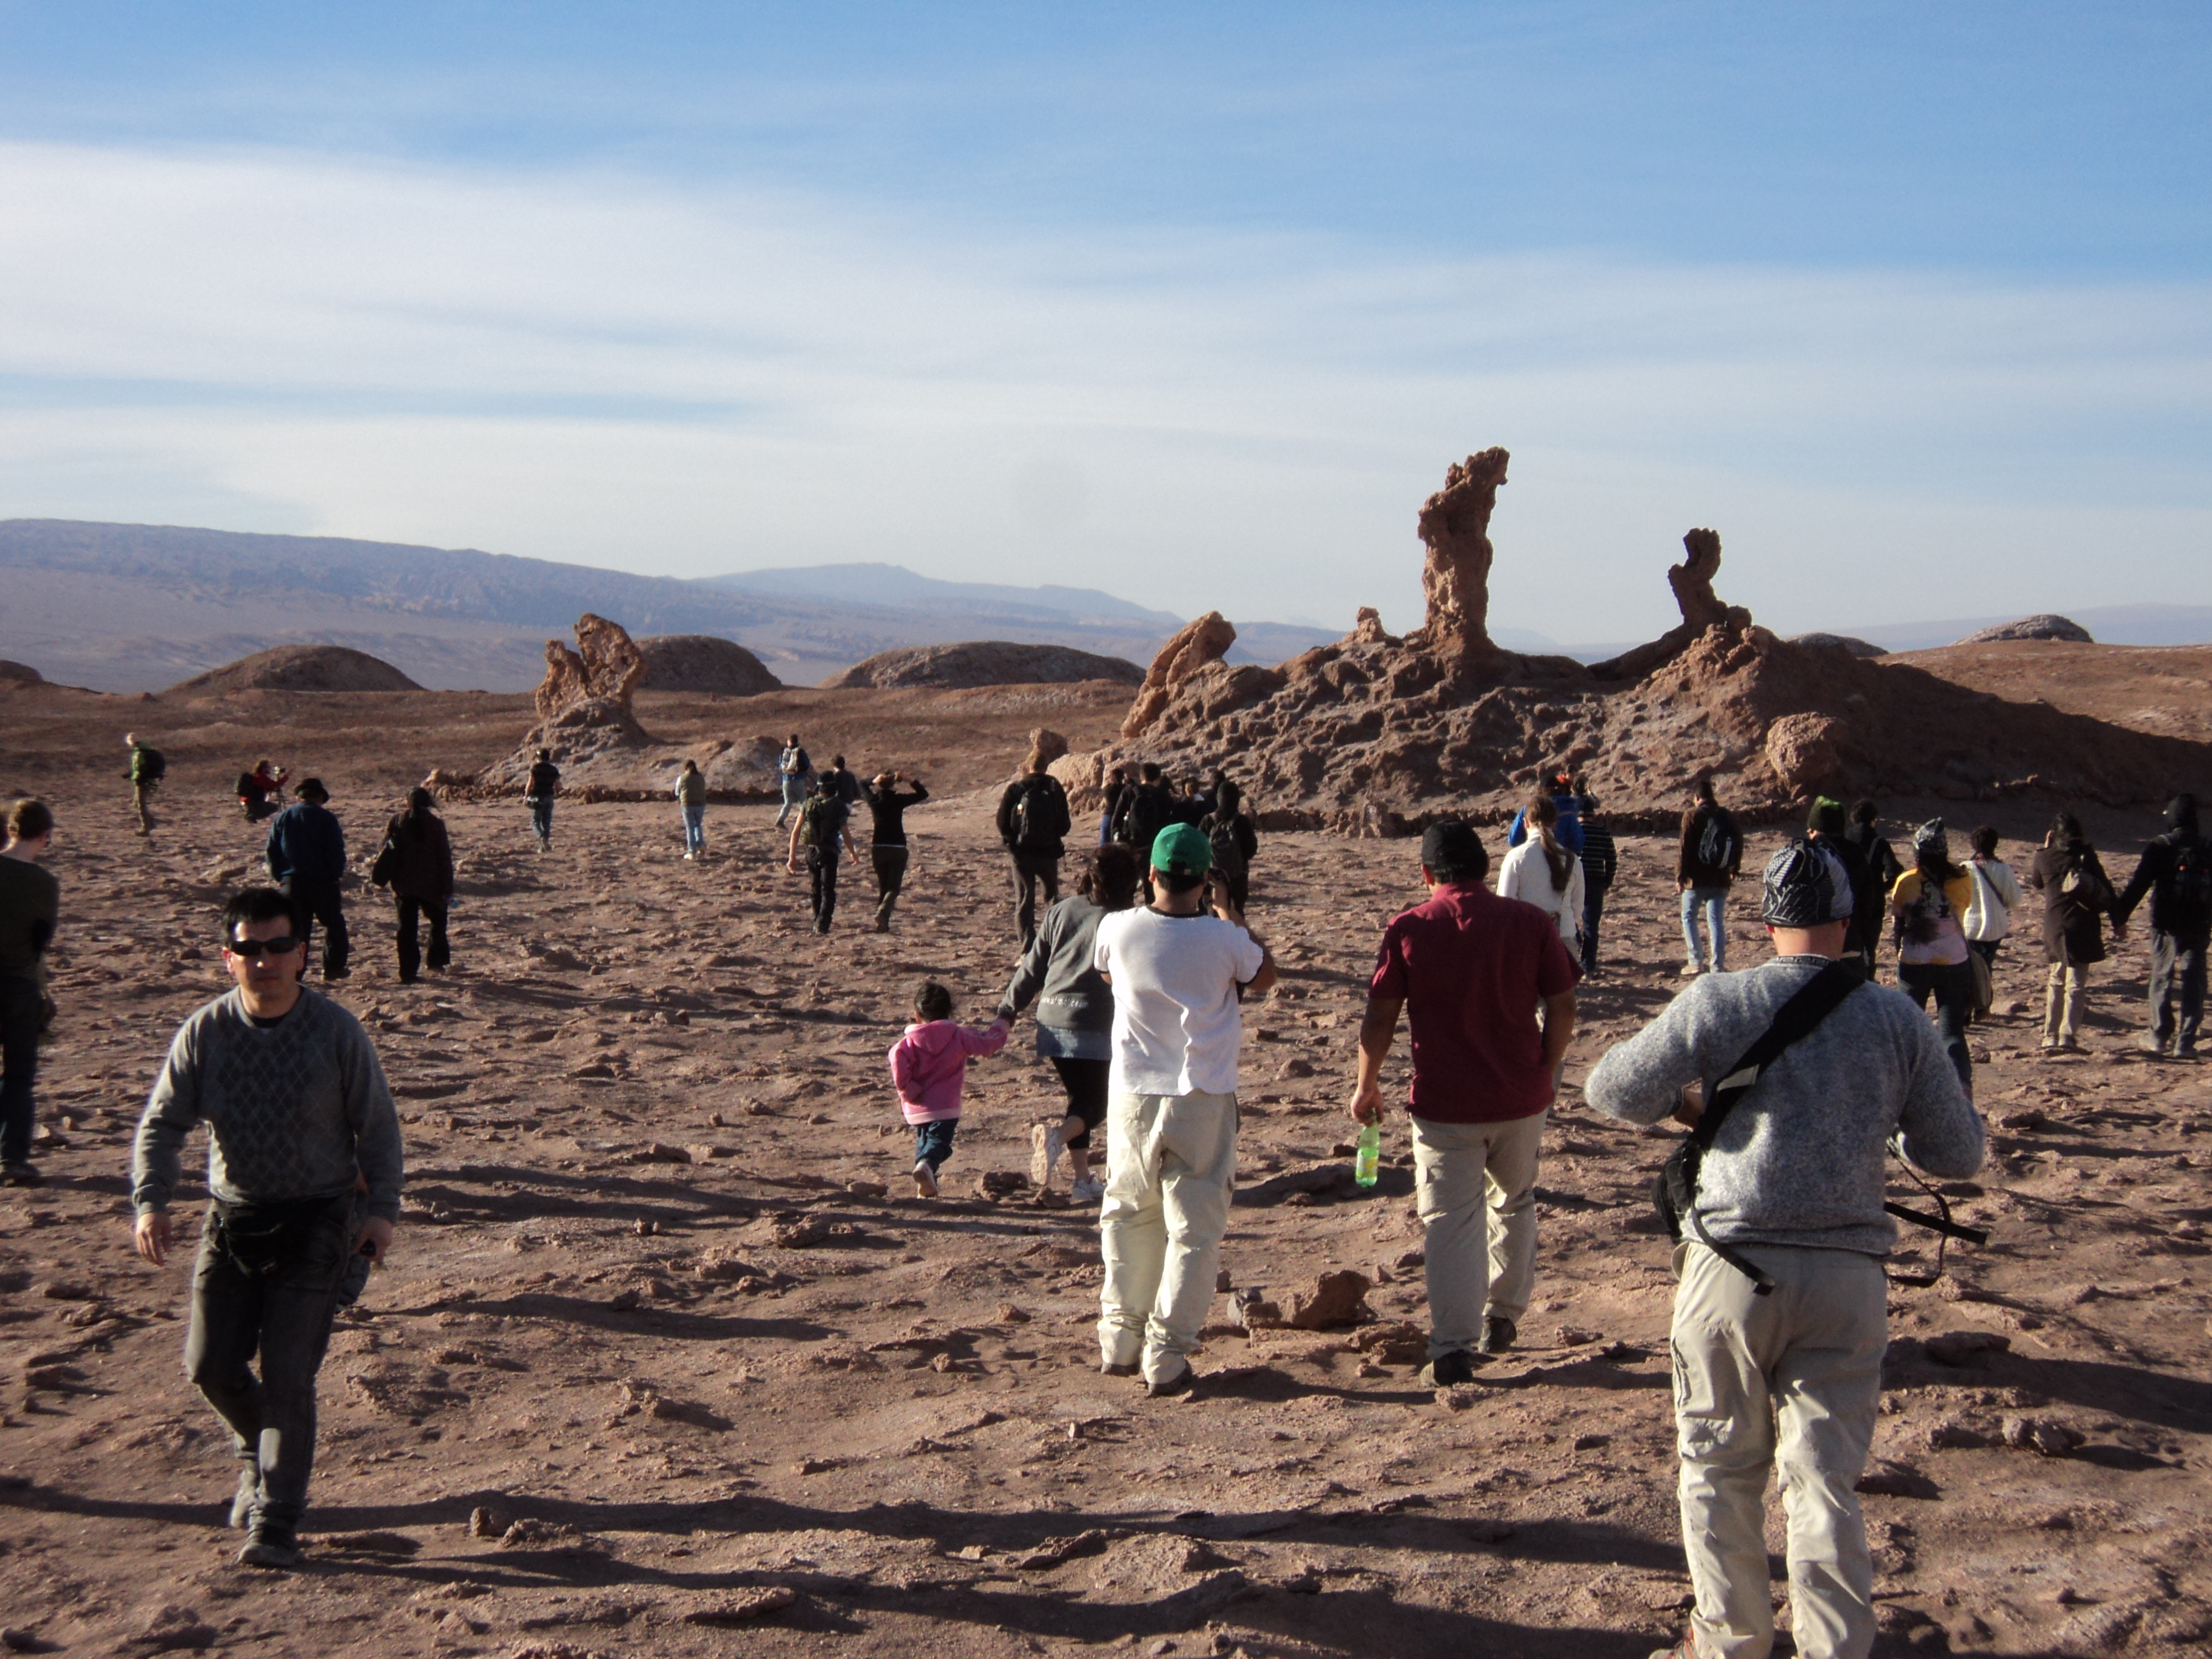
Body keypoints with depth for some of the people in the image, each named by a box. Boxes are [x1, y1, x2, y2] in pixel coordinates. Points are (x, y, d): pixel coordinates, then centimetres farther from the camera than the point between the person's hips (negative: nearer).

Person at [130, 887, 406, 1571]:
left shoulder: (336, 1031, -8)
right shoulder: (204, 1033, -3)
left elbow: (377, 1126, -1)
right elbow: (161, 1124, 0)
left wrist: (381, 1208, -8)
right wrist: (150, 1202, -15)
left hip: (316, 1224, -3)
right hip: (232, 1221, 3)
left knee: (287, 1376, -8)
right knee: (210, 1365, 5)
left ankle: (275, 1524, 2)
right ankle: (257, 1453, 38)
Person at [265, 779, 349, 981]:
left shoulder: (282, 818, 7)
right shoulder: (326, 818, -5)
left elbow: (272, 850, 8)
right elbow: (336, 851, -8)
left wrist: (278, 876, 15)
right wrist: (337, 874, 4)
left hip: (291, 881, 3)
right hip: (322, 881, -3)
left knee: (296, 926, 7)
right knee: (334, 923, 11)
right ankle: (334, 967, 10)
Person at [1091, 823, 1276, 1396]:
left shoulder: (1118, 929, -7)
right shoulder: (1222, 939, -12)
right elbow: (1265, 976, 10)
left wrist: (1157, 902, 19)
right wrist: (1228, 910, 13)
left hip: (1132, 1097, 3)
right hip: (1202, 1101, -3)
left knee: (1129, 1216, 18)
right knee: (1194, 1229, 5)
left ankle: (1120, 1342, 25)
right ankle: (1167, 1357, 4)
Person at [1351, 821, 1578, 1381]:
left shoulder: (1408, 930, -7)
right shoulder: (1532, 923, -4)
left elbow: (1380, 1020, -6)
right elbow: (1562, 1008, -2)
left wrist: (1366, 1085, 9)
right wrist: (1545, 1072, 14)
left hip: (1444, 1104, -2)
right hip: (1521, 1099, 2)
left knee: (1450, 1222, 4)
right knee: (1514, 1204, 24)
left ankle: (1453, 1350, 1)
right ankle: (1504, 1315, 33)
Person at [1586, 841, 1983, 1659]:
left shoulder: (1720, 1002, -5)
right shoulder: (1899, 1018, 1)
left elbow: (1611, 1089, 1)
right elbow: (1958, 1155, 8)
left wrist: (1681, 1103, 20)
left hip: (1733, 1267, -1)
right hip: (1848, 1276, 2)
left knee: (1720, 1468, 15)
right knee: (1826, 1484, 9)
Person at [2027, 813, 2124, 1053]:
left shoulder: (2044, 858, -1)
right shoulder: (2086, 855, -4)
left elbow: (2036, 883, 19)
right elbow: (2106, 888, -3)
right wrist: (2118, 921, 2)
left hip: (2054, 929, 2)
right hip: (2082, 927, -2)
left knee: (2055, 982, 15)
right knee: (2075, 984, 0)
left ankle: (2050, 1038, 12)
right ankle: (2067, 1037, -9)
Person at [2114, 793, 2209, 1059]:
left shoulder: (2160, 847, -8)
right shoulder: (2207, 849, 3)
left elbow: (2138, 885, -12)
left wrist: (2120, 916, -8)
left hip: (2166, 927, -2)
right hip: (2199, 927, 2)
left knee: (2161, 980, 11)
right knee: (2193, 984, 6)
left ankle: (2159, 1037, 14)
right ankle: (2185, 1042, 2)